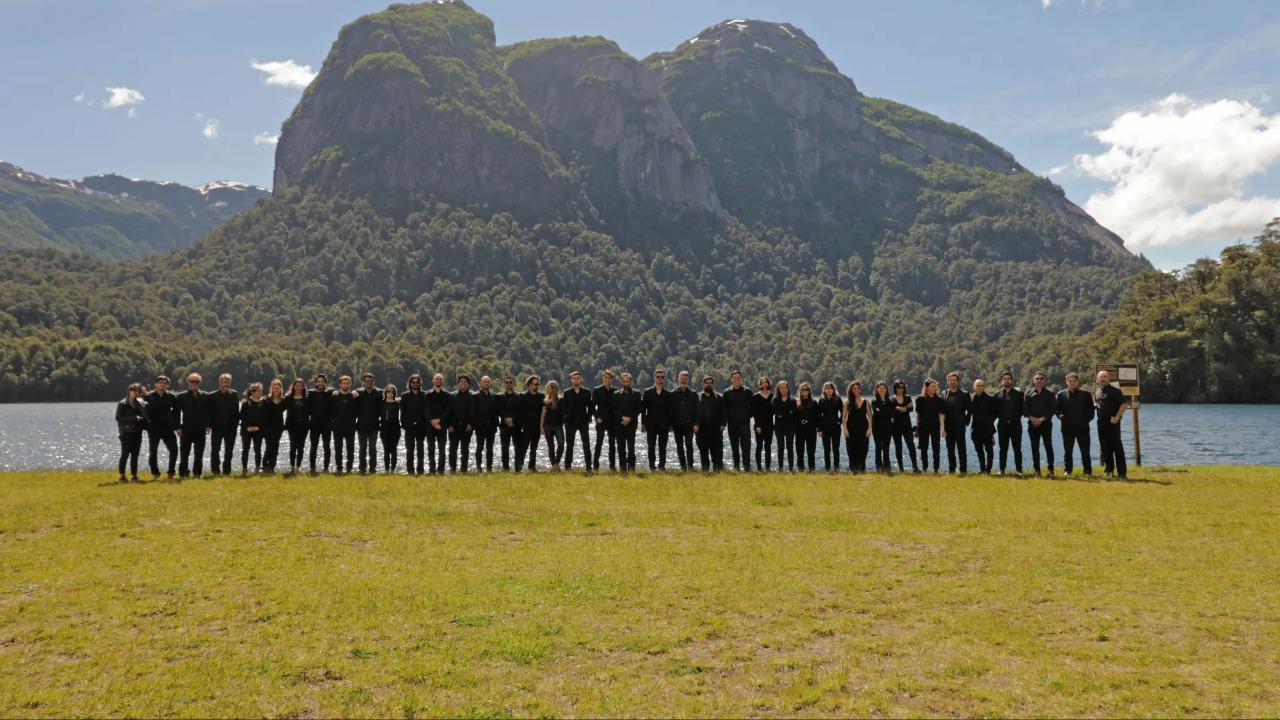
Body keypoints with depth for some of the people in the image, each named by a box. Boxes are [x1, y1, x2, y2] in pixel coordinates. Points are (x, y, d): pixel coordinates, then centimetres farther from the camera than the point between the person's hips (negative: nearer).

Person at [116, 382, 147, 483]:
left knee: (135, 455, 4)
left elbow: (146, 415, 3)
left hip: (137, 432, 4)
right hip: (126, 432, -4)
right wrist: (134, 418, -16)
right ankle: (122, 476, -1)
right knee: (125, 454, -5)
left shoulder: (139, 404, 13)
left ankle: (134, 476, 8)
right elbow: (118, 418, -9)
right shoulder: (122, 404, 0)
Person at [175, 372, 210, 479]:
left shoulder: (205, 396, 7)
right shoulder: (181, 396, 2)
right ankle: (183, 473, 7)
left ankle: (197, 473, 14)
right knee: (185, 453, 1)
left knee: (199, 454, 6)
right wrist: (178, 427, -5)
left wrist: (207, 425, -1)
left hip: (201, 430, 2)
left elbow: (208, 412, 8)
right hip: (186, 430, -2)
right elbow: (177, 413, 1)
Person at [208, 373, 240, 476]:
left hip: (231, 428, 2)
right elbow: (209, 412, 0)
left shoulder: (234, 394, 6)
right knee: (215, 450, 3)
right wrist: (211, 425, -8)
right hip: (217, 428, -2)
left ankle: (226, 470, 13)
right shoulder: (212, 396, 0)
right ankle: (215, 470, 12)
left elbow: (237, 411, 6)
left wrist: (236, 424, 0)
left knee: (229, 450, 6)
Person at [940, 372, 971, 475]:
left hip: (959, 426, -3)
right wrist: (942, 427, 0)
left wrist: (966, 421, -4)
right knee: (950, 450, 8)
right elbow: (941, 411, 6)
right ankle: (951, 469, 15)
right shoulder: (944, 394, 7)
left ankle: (963, 470, -1)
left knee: (961, 449, -3)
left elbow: (969, 410, 3)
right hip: (948, 426, 3)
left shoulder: (964, 395, 0)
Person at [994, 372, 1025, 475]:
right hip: (1003, 424, 1)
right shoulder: (998, 394, 7)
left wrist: (1017, 416, -3)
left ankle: (1019, 470, 7)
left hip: (1016, 424, -1)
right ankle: (1002, 470, 10)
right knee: (1003, 448, 5)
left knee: (1017, 448, 2)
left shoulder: (1019, 393, 5)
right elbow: (994, 410, 8)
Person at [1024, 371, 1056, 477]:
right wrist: (1032, 418, -10)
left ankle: (1051, 469, 0)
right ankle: (1037, 470, 8)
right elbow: (1025, 409, 5)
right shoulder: (1029, 394, 9)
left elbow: (1052, 409, -3)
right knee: (1035, 447, 3)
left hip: (1046, 423, -2)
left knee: (1048, 445, -5)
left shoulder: (1049, 394, 4)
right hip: (1032, 424, 2)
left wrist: (1042, 419, -12)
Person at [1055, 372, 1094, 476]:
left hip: (1082, 427, -1)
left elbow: (1091, 409, 6)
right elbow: (1056, 409, 8)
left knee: (1085, 451, 1)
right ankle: (1067, 470, 15)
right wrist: (1061, 417, -7)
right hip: (1067, 427, 1)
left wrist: (1087, 419, -5)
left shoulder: (1085, 394, 5)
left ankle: (1088, 471, 8)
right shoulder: (1061, 395, 7)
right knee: (1067, 451, 7)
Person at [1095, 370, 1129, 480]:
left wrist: (1117, 417, -17)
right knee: (1105, 447, 11)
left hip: (1112, 422, -7)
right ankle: (1109, 469, 23)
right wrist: (1094, 405, 4)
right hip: (1101, 422, 7)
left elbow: (1124, 404, -13)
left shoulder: (1115, 391, -7)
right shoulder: (1097, 392, 15)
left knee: (1117, 447, -7)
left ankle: (1122, 473, -6)